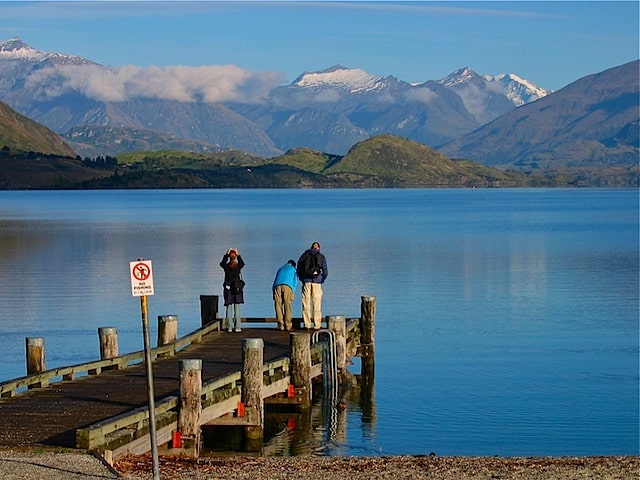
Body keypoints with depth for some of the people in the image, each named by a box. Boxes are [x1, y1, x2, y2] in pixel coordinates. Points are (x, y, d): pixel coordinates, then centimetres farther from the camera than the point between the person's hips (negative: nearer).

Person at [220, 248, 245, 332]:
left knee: (229, 308, 3)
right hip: (237, 288, 0)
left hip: (228, 288, 0)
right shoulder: (238, 266, -4)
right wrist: (238, 255, 24)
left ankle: (229, 327, -1)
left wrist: (226, 254, 20)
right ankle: (237, 327, -4)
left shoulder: (226, 266, -5)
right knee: (237, 308, 1)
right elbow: (242, 263, 18)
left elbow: (222, 263, 16)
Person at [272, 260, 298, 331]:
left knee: (278, 306, 2)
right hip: (287, 286, -3)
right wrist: (293, 293, 13)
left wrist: (273, 291, 24)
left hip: (277, 285, 3)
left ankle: (281, 325, -3)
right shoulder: (293, 269, 27)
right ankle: (288, 326, -7)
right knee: (287, 306, -3)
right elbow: (295, 281, 15)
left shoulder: (281, 269, 36)